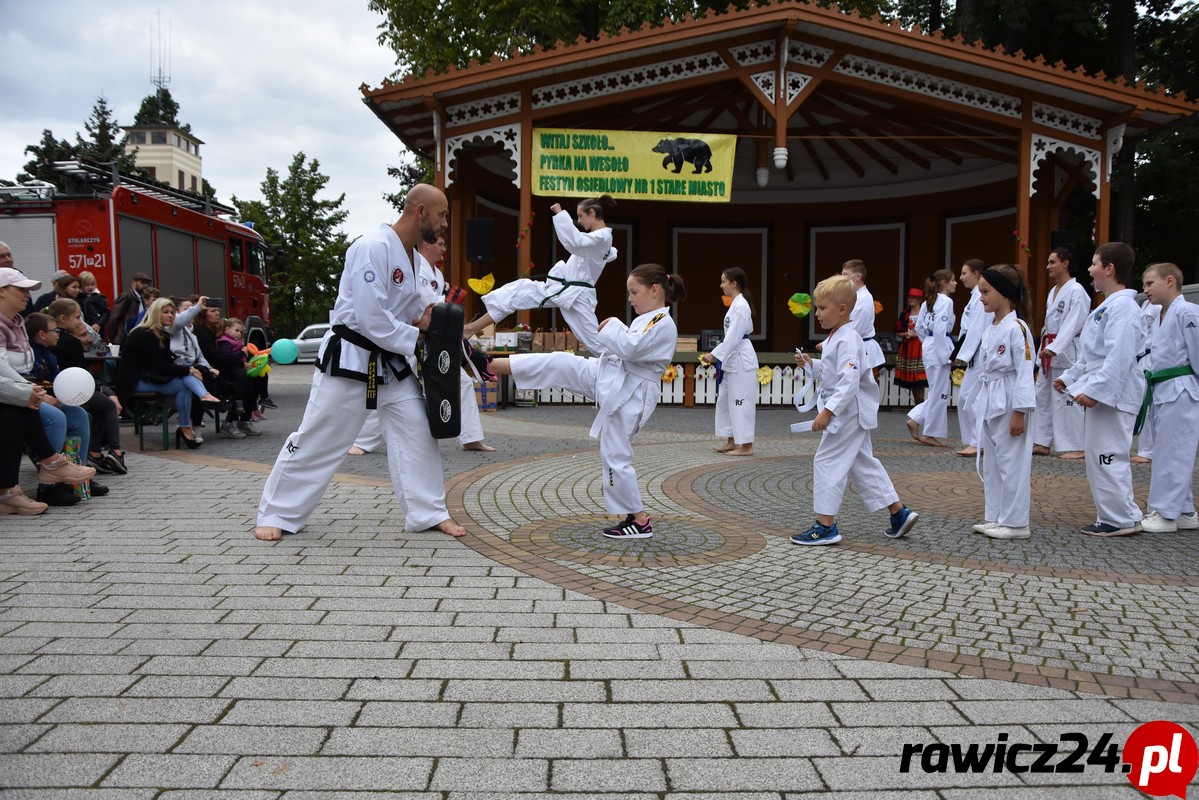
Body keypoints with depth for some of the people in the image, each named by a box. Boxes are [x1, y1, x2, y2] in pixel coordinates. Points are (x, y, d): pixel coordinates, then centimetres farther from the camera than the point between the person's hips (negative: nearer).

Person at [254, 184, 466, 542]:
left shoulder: (413, 257, 8)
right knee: (317, 440, 0)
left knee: (417, 430, 3)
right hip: (350, 358, -8)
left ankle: (430, 512, 13)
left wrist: (424, 323, -3)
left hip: (392, 362, 8)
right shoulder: (373, 248, -21)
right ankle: (276, 515, 16)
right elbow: (371, 317, -26)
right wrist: (416, 337, -16)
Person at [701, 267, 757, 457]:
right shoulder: (735, 304, 13)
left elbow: (733, 336, -22)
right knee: (725, 400, 15)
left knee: (741, 402, -6)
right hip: (733, 360, 11)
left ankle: (746, 446, 1)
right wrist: (719, 355, 19)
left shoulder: (741, 306, -17)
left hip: (741, 361, -11)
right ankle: (731, 441, 23)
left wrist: (714, 355, -20)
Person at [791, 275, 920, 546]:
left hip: (848, 411, -11)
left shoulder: (847, 340, -20)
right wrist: (811, 364, 10)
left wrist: (827, 411, -32)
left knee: (827, 462, -6)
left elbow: (849, 381, -28)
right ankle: (899, 513, 26)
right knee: (862, 463, 17)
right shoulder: (836, 337, 12)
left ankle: (826, 525, 1)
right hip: (852, 412, 11)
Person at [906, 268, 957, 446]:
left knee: (938, 391, 16)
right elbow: (940, 329, -21)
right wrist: (945, 355, -18)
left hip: (928, 348, 9)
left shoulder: (929, 302, 14)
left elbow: (919, 328, 17)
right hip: (939, 350, -9)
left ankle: (915, 419, 12)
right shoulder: (946, 301, -13)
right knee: (939, 392, 0)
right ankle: (930, 435, 7)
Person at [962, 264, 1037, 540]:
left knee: (1012, 463, -1)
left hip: (1009, 406, -9)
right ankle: (995, 517, 26)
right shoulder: (990, 329, 11)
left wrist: (1019, 413, -19)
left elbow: (1025, 372, -17)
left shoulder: (1016, 328, -15)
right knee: (991, 464, 15)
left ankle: (1015, 522, 9)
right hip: (989, 406, 9)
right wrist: (975, 404, 17)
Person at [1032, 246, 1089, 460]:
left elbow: (1072, 324, -21)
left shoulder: (1076, 291, -12)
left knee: (1067, 399, -8)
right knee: (1042, 396, 12)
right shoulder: (1053, 292, 16)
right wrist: (1044, 348, 16)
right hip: (1049, 351, 10)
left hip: (1066, 351, -10)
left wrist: (1054, 348, -30)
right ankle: (1042, 443, 20)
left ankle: (1075, 447, -1)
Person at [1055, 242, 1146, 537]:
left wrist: (1094, 390, -26)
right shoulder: (1106, 307, 16)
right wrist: (1068, 378, 21)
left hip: (1113, 394, -11)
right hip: (1101, 393, 11)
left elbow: (1119, 357, -24)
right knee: (1099, 456, 15)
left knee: (1106, 456, -6)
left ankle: (1121, 519, 3)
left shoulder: (1123, 307, -16)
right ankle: (1116, 515, 24)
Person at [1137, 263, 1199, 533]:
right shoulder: (1159, 317, 16)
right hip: (1161, 393, 10)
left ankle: (1164, 513, 2)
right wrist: (1143, 390, 12)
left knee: (1172, 454, -5)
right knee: (1177, 455, 15)